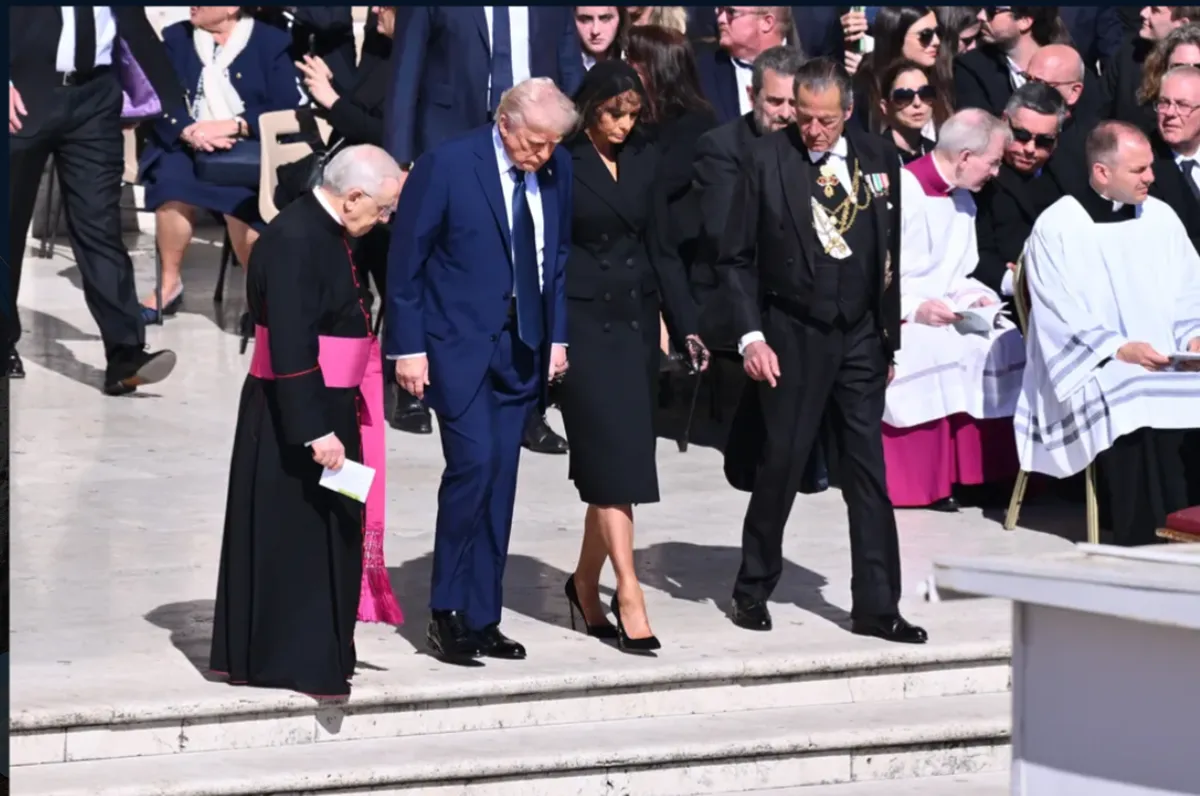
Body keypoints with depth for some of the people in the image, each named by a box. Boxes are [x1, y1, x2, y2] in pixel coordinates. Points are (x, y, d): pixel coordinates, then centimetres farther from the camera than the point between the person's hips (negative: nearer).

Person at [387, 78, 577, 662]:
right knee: (473, 465, -14)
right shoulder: (445, 166, -12)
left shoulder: (556, 171, 3)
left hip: (522, 349, 5)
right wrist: (408, 346, -11)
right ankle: (446, 613, -3)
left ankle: (481, 619, 12)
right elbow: (405, 260, -8)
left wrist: (557, 335, 9)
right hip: (458, 345, -5)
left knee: (500, 480, 5)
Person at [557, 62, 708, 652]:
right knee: (611, 455, -11)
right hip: (582, 322, -5)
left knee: (622, 459, 7)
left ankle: (585, 582, 21)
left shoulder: (644, 160, 9)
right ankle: (628, 592, -13)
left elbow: (661, 247, 12)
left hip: (636, 321, 5)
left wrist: (686, 326, 6)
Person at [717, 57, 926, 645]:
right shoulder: (767, 161, -6)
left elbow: (895, 249, 7)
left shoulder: (879, 159, 2)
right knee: (779, 467, 4)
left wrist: (893, 334, 4)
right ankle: (753, 590, 22)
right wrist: (752, 336, -9)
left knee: (869, 473, 3)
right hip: (791, 337, -2)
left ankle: (876, 607, 8)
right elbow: (737, 258, -2)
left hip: (861, 336, 2)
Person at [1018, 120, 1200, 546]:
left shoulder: (1160, 218, 13)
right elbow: (1061, 322, -8)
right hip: (1095, 372, -4)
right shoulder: (1056, 228, -2)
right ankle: (1144, 547, -26)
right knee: (1135, 414, -34)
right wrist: (1119, 350, -22)